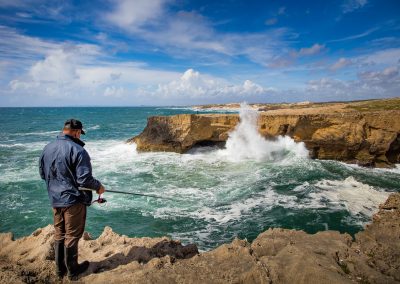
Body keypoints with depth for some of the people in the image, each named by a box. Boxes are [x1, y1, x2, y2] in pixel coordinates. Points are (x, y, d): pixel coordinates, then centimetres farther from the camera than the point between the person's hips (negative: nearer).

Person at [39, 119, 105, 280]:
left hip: (55, 200, 7)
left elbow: (42, 173, 14)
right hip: (73, 200, -7)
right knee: (72, 236, 7)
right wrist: (98, 187, -4)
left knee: (59, 234, 18)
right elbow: (84, 179, -22)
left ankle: (60, 270, 32)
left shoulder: (47, 148, 3)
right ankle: (72, 271, 23)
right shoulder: (77, 150, -20)